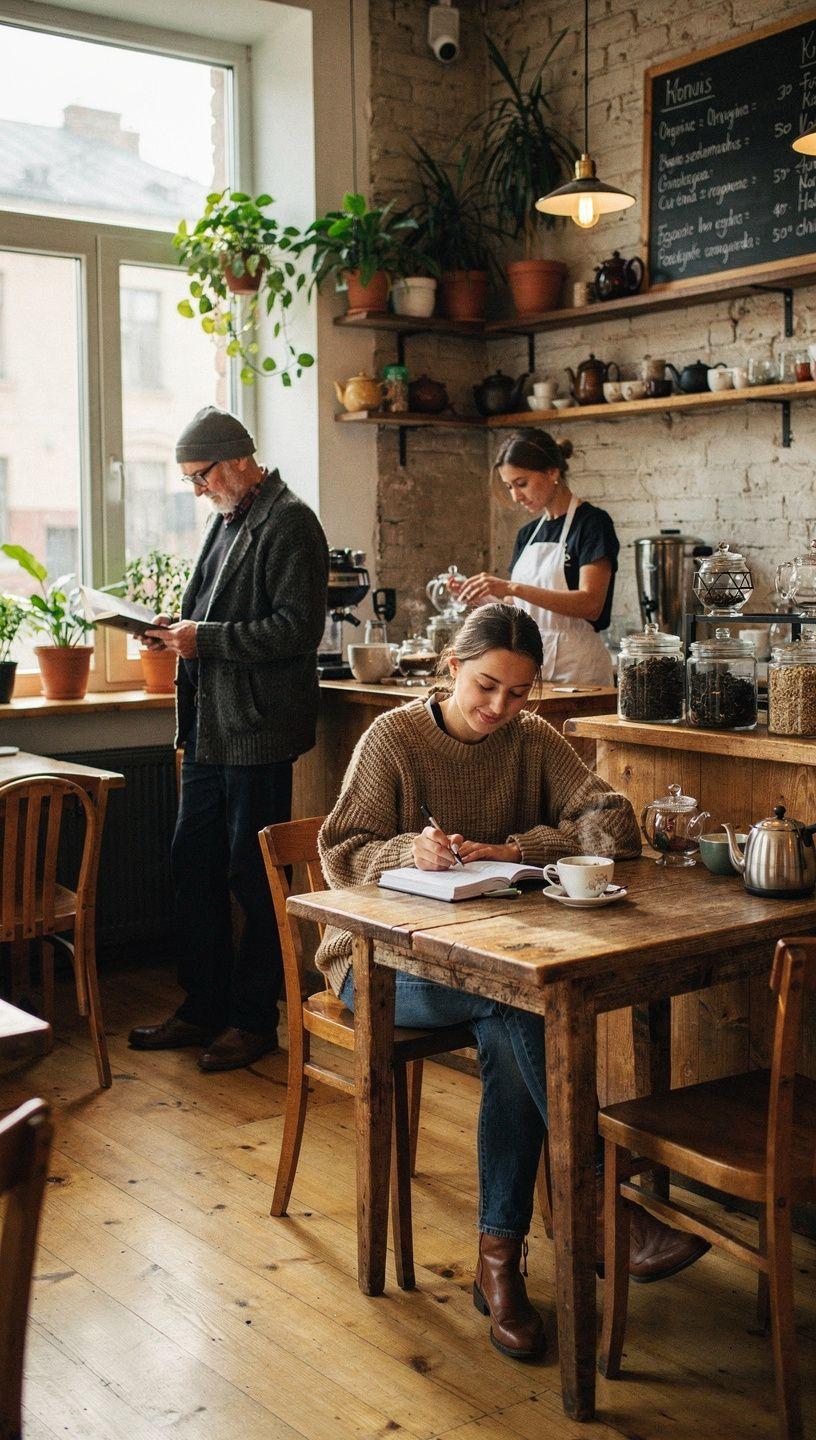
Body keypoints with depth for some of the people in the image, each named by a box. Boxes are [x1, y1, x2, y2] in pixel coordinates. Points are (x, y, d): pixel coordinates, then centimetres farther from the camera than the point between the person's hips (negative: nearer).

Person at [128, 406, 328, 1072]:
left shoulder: (289, 523, -11)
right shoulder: (227, 521, 17)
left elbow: (298, 627, -20)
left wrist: (206, 638, -18)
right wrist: (183, 627, 7)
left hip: (259, 730, -9)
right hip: (211, 725, 9)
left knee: (253, 873, 0)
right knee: (194, 861, 13)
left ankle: (255, 1018, 13)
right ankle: (203, 1007, 25)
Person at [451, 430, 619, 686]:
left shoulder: (592, 522, -5)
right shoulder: (527, 534, 16)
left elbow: (590, 604, -17)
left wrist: (513, 588, -22)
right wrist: (481, 598, -4)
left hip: (576, 669, -6)